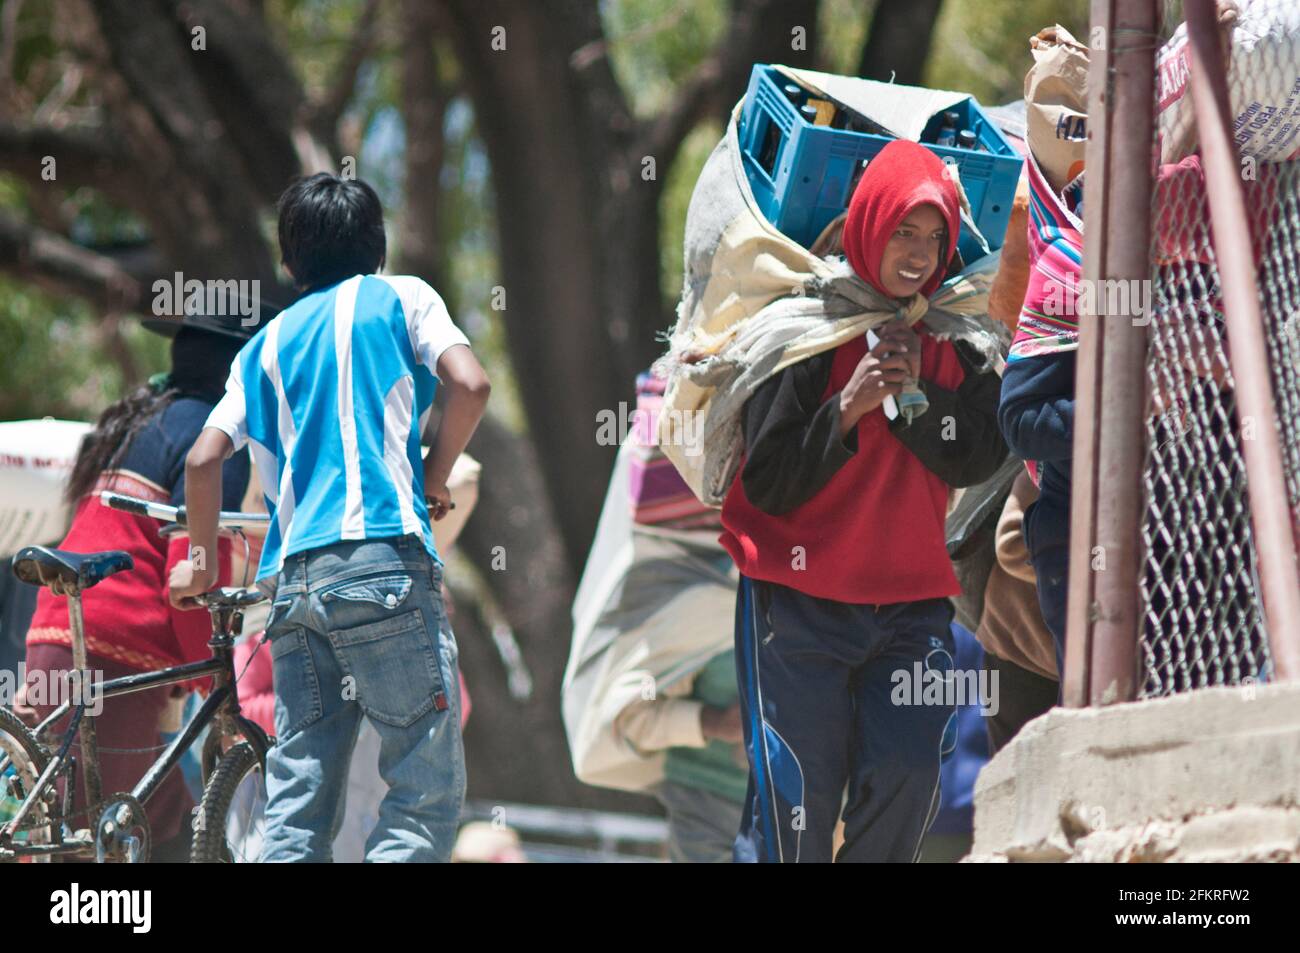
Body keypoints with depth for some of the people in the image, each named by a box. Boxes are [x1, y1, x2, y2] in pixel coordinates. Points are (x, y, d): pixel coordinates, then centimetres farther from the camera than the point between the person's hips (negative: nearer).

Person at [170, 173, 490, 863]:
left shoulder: (268, 343, 22)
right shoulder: (400, 297, 10)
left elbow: (204, 458, 12)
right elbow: (469, 384, -6)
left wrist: (201, 561, 26)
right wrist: (435, 479, 9)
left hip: (292, 579, 5)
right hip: (381, 557, -5)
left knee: (298, 805, 5)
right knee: (428, 788, -6)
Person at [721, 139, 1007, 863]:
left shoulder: (956, 341, 8)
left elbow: (980, 458, -2)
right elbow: (767, 484, -8)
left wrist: (917, 391, -14)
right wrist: (847, 409, -19)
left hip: (913, 601, 3)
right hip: (800, 602, -3)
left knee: (908, 776, -11)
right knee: (797, 800, -9)